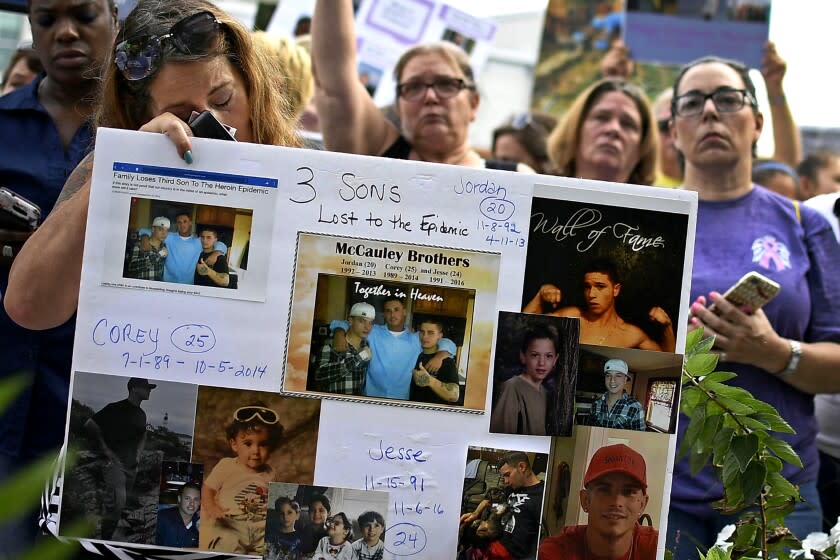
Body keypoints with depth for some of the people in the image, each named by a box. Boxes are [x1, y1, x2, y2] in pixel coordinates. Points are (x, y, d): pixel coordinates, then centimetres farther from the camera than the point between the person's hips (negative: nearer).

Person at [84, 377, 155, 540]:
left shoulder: (141, 414, 15)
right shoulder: (115, 408, -7)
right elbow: (90, 425, -9)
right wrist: (105, 449, -9)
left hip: (131, 464, 7)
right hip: (114, 461, -7)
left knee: (120, 503, 7)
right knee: (117, 500, -20)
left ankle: (106, 537, 16)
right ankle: (105, 537, -10)